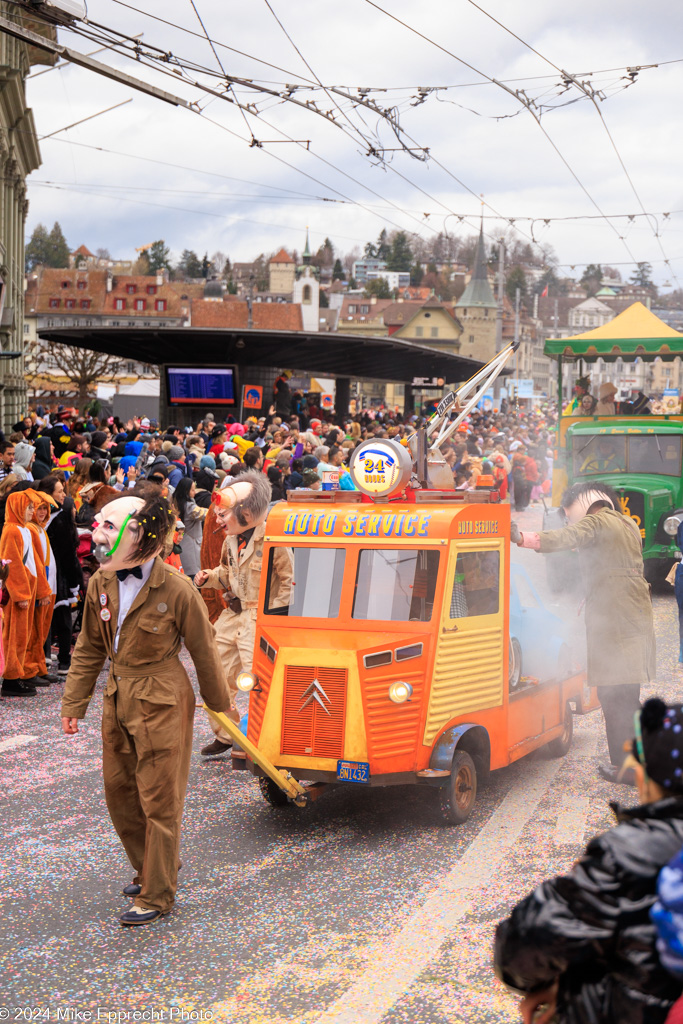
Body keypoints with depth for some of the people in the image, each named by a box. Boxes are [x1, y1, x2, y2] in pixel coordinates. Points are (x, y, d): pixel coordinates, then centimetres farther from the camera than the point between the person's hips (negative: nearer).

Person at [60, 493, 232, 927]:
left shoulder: (176, 589, -17)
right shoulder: (101, 585, 0)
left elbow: (203, 650, -6)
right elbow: (89, 649, 11)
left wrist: (220, 705, 2)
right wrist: (74, 704, 9)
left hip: (163, 704, -6)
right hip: (119, 699, 7)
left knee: (159, 800, 1)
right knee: (120, 790, 15)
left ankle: (157, 895, 13)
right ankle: (151, 871, 35)